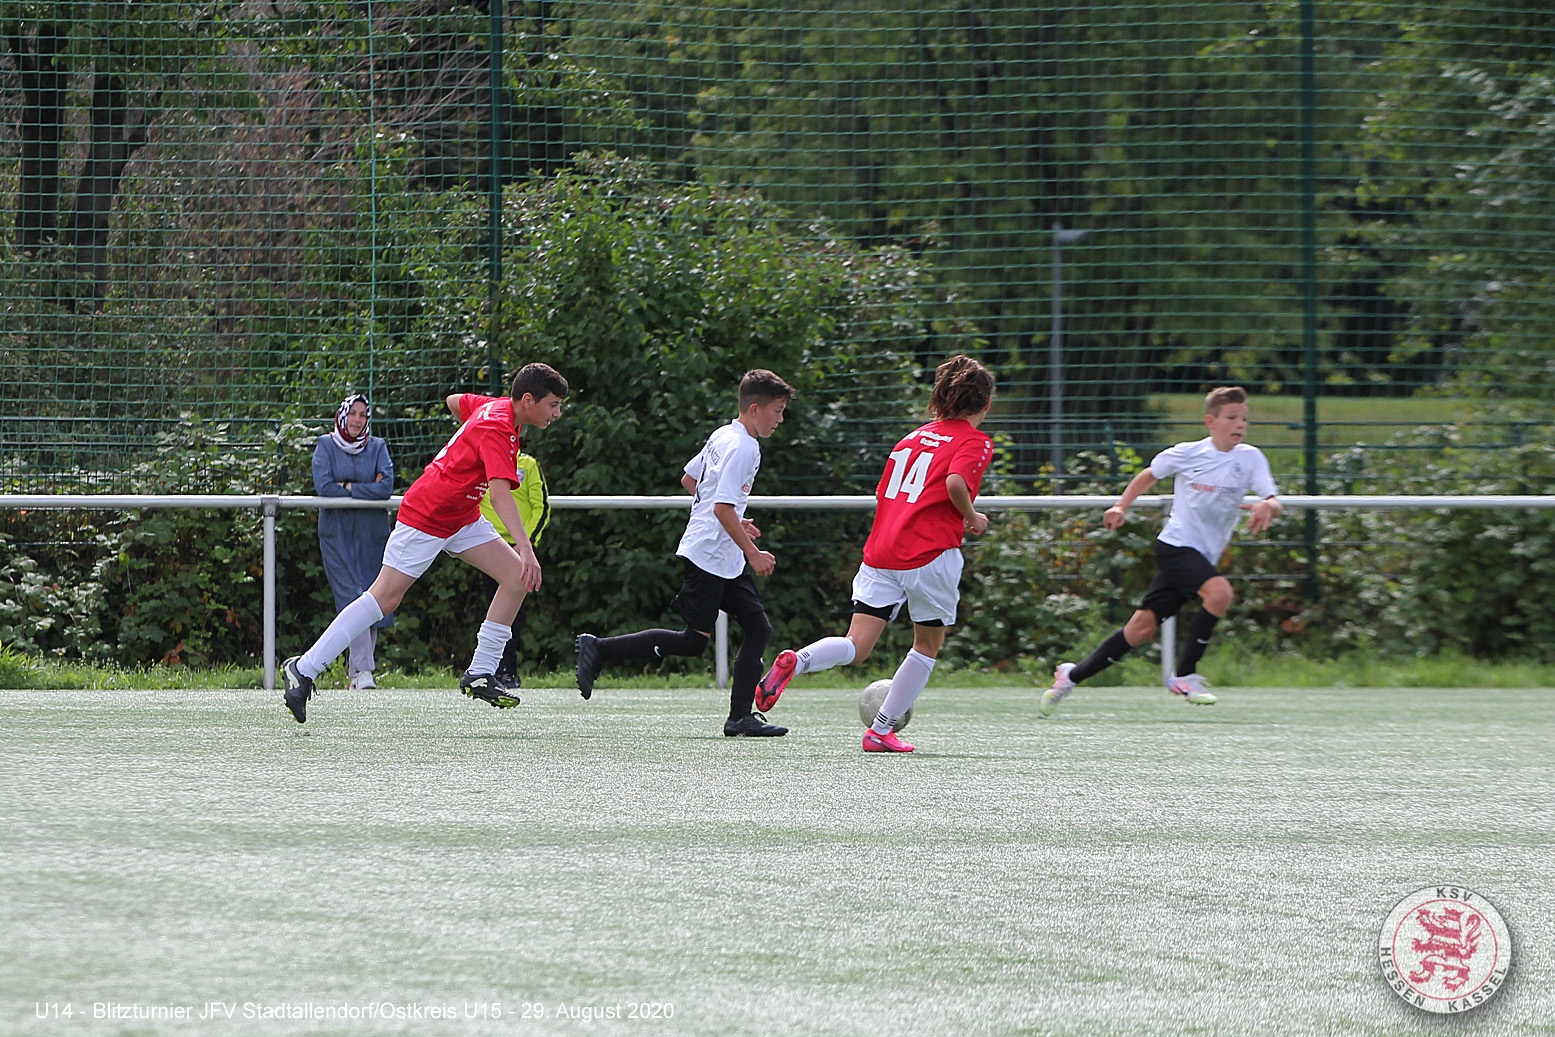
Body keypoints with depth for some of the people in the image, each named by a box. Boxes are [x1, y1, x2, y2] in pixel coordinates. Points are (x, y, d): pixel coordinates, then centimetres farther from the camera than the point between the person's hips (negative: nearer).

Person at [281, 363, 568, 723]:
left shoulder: (498, 407, 1)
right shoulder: (498, 430, -27)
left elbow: (456, 402, 23)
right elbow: (500, 494, -40)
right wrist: (526, 548, -49)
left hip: (462, 517, 10)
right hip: (425, 515, -10)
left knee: (517, 576, -4)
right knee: (385, 596, -9)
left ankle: (480, 674, -1)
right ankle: (303, 669, -3)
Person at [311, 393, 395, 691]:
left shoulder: (377, 447, 8)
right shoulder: (326, 446, 4)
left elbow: (386, 486, -7)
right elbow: (323, 486, -10)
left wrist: (347, 488, -10)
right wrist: (366, 490, -6)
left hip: (372, 533, 2)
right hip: (337, 532, -2)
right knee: (352, 597, -14)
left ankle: (354, 673, 7)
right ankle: (363, 670, -20)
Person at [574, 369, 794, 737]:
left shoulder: (723, 436, 13)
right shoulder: (742, 448, -16)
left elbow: (688, 479, 23)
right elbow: (723, 507, -23)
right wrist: (753, 553, -16)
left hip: (726, 562, 10)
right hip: (708, 555, -10)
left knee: (758, 628, 4)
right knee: (694, 641, -7)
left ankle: (741, 717, 2)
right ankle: (599, 649, -1)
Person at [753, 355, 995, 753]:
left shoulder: (914, 436, 20)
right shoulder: (975, 441, -1)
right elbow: (956, 482, -21)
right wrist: (972, 518, -2)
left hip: (880, 552, 5)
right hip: (931, 553, -5)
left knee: (855, 648, -2)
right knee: (928, 646, 15)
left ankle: (796, 661, -30)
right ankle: (882, 731, 14)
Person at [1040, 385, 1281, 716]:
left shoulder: (1250, 458, -2)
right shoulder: (1187, 453, -5)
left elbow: (1273, 502, -11)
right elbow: (1149, 475, 14)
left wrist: (1267, 507, -34)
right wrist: (1122, 506, 3)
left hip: (1203, 556, 4)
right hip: (1175, 544, -4)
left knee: (1142, 627, 2)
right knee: (1220, 592, -29)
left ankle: (1073, 674, 17)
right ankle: (1184, 676, -17)